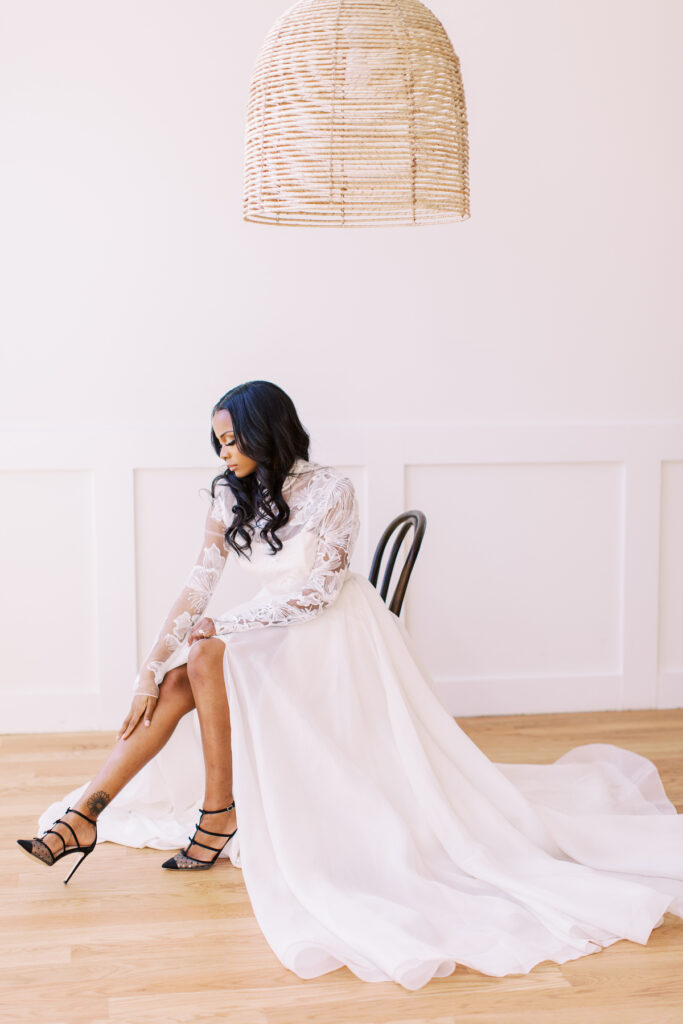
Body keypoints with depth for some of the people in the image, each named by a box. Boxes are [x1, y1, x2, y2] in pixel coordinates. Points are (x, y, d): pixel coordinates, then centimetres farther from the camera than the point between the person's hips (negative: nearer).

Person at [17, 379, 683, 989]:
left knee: (207, 657, -30)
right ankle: (87, 812, -21)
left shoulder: (329, 490, -13)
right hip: (271, 632, 6)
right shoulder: (230, 495, 4)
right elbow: (198, 586, -2)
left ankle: (219, 812, -21)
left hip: (332, 632, -6)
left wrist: (223, 627, -23)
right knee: (175, 682, -20)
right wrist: (152, 668, -12)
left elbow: (318, 590, -17)